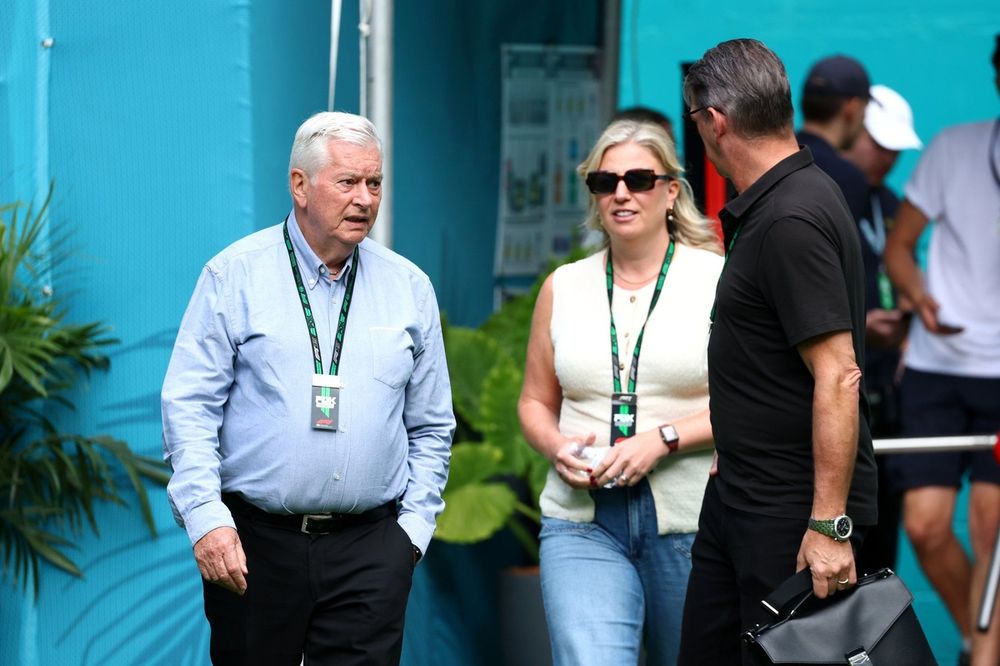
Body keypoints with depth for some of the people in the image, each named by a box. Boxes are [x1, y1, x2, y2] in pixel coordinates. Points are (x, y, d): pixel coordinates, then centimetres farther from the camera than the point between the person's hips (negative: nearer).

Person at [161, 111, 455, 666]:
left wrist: (414, 527, 6)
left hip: (370, 548, 2)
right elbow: (188, 406, -3)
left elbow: (430, 426, 16)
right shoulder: (235, 276, 1)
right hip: (253, 544, -2)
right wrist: (205, 516, -13)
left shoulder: (409, 288, 10)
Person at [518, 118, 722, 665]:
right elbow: (535, 402, 19)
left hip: (689, 522, -1)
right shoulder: (563, 287, 11)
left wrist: (663, 439, -16)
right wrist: (557, 447, -3)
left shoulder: (716, 279, 0)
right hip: (583, 521, 2)